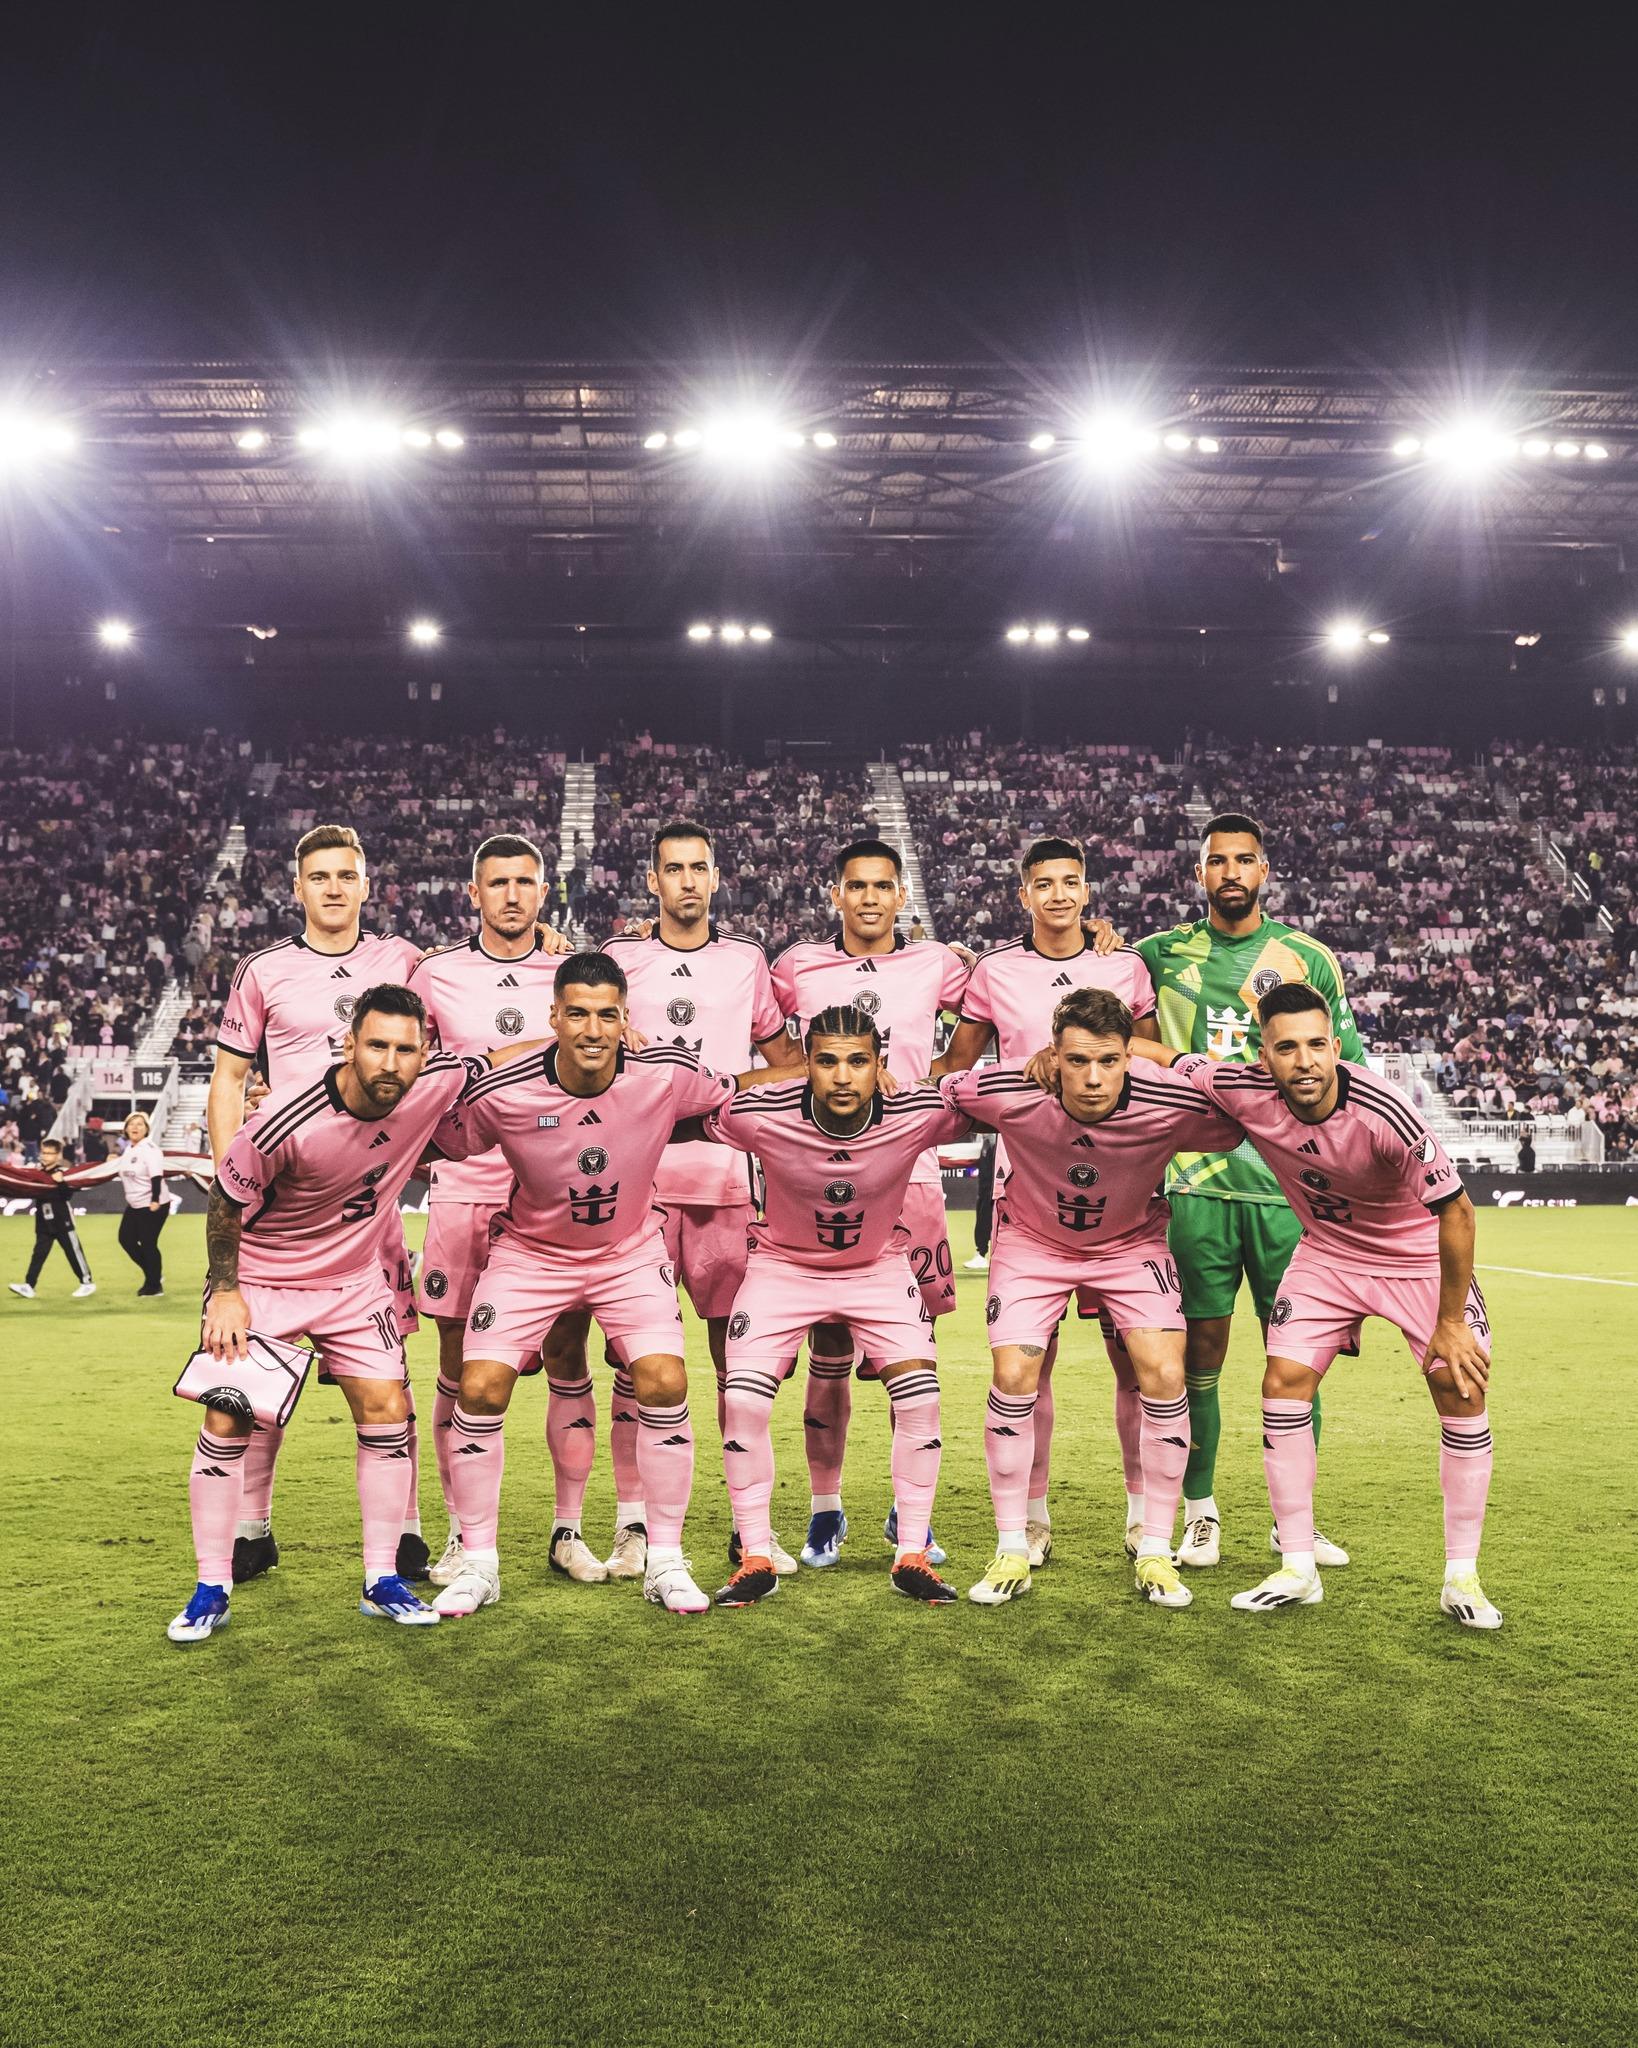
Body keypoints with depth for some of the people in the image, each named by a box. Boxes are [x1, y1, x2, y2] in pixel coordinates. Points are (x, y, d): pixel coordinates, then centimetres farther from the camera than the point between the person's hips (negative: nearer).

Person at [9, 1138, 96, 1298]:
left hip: (63, 1220, -5)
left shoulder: (64, 1172, -12)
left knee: (73, 1251, 1)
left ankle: (87, 1283, 10)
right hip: (43, 1222, 5)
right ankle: (28, 1285, 1)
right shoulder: (38, 1171, 7)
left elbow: (68, 1195, -22)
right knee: (39, 1252, 3)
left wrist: (61, 1182, -36)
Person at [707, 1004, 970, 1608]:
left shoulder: (919, 1114, -26)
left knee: (921, 1397, -12)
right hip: (783, 1264, 0)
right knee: (743, 1401, -13)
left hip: (880, 1266, 1)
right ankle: (756, 1560, 5)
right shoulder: (761, 1115, -29)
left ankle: (911, 1557, 6)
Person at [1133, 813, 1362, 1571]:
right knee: (1199, 1351, 3)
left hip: (1288, 1184, 1)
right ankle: (1200, 1515, 15)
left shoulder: (1308, 957, 6)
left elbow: (1348, 1070, 10)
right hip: (1197, 1183, 0)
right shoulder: (1161, 954, 5)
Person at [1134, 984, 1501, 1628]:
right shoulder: (1245, 1092, -25)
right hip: (1327, 1253, 3)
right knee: (1283, 1383, -7)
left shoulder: (1384, 1113, -35)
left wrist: (1452, 1320, -18)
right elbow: (1161, 1057, -7)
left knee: (1462, 1390, -9)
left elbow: (1455, 1211, -24)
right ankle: (1298, 1570, 6)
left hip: (1420, 1254, -3)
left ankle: (1461, 1577, 8)